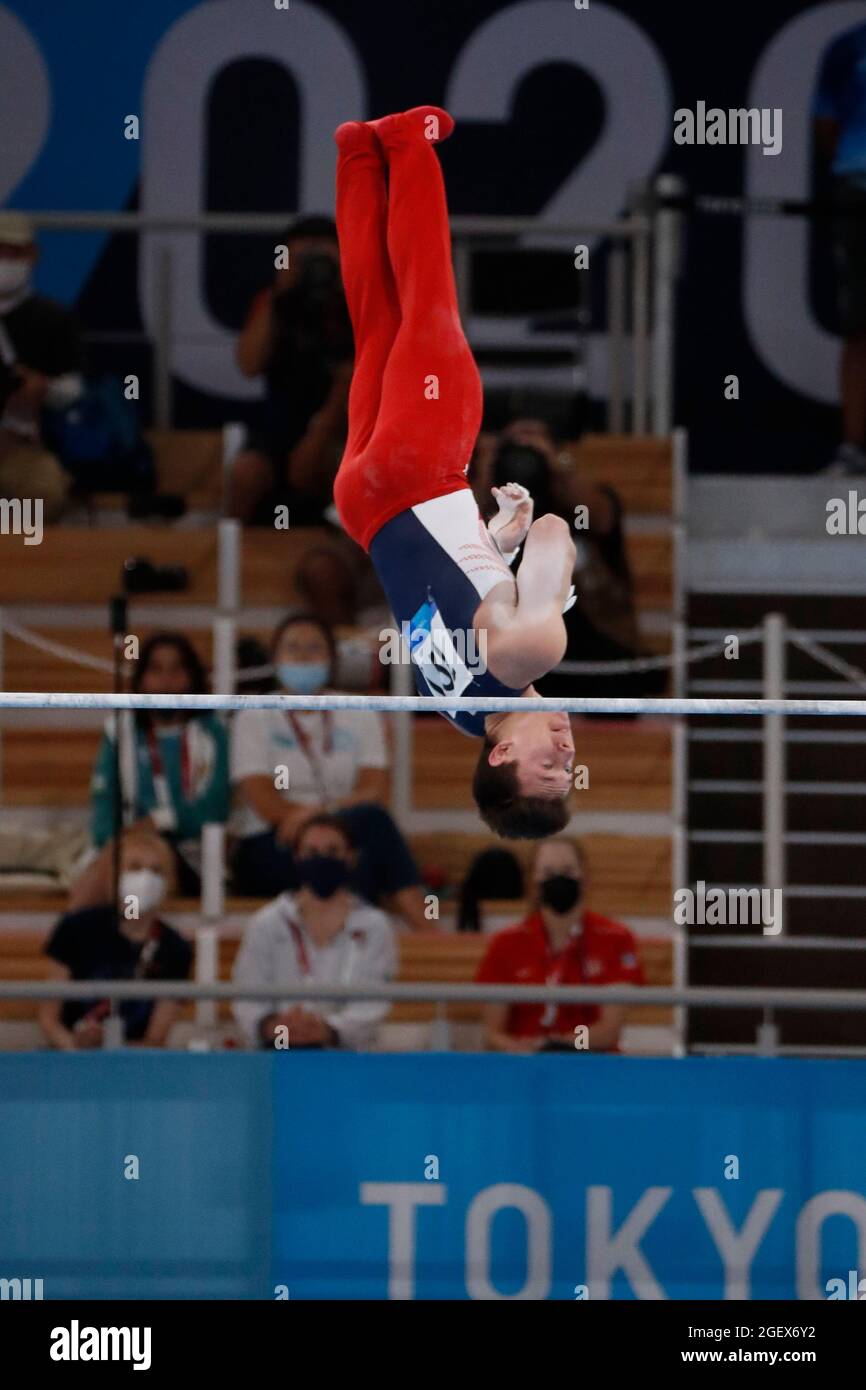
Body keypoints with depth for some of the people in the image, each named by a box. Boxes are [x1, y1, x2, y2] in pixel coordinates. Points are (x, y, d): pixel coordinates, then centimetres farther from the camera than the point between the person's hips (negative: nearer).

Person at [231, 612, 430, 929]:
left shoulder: (359, 715, 17)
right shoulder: (255, 718, 10)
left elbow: (374, 790, 0)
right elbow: (261, 799, -5)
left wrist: (315, 813, -20)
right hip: (268, 851, -3)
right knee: (368, 820, -31)